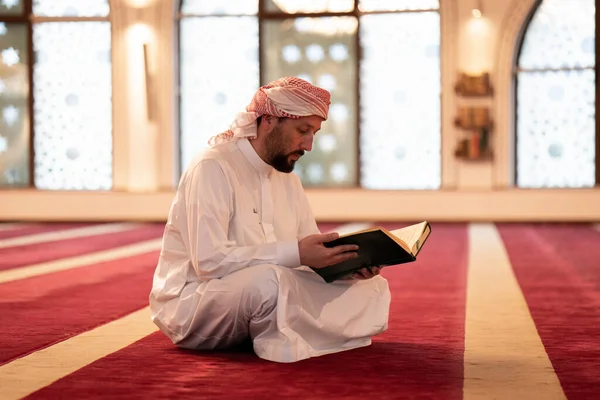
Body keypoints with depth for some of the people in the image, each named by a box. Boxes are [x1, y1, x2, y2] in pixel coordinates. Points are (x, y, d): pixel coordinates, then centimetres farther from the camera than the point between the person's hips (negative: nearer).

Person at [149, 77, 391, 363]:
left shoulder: (287, 179, 12)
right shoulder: (213, 168, -16)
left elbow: (311, 254, 11)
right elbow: (208, 260, -27)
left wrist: (348, 261, -12)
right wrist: (294, 253, -32)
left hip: (258, 294, 8)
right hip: (189, 303, -8)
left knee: (372, 289, -3)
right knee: (270, 279, -39)